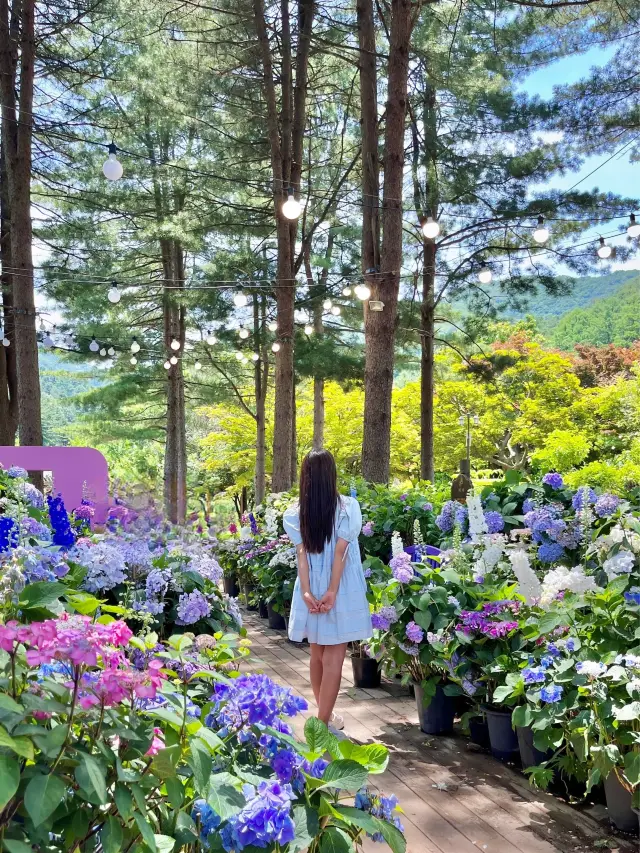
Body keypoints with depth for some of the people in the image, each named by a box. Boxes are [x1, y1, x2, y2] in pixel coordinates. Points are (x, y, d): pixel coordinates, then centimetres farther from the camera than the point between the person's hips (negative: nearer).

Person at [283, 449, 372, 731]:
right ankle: (322, 722, -1)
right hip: (340, 591, -3)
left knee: (317, 654, 17)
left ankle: (325, 714, 29)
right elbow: (340, 552, -13)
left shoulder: (295, 513, -2)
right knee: (333, 657, 1)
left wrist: (306, 592, -12)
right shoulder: (348, 507, -9)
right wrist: (332, 591, -15)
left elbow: (301, 553, -7)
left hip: (311, 589, 3)